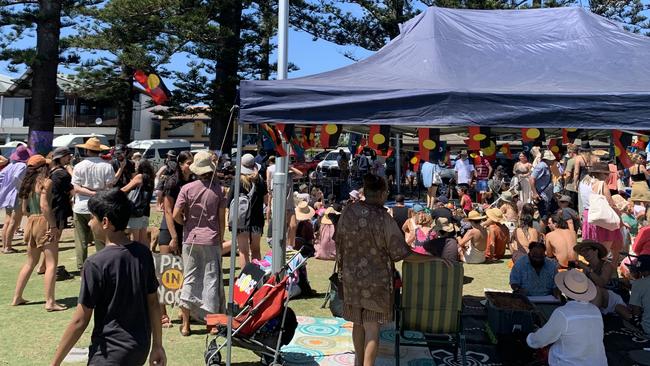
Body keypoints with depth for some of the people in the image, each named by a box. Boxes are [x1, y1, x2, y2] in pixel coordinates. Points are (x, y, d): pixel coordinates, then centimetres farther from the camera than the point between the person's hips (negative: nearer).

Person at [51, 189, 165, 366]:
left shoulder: (96, 264, -17)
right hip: (140, 348, 6)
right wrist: (158, 346, 14)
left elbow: (80, 321, -14)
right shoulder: (143, 253, -2)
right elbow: (153, 303, 5)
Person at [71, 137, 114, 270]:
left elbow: (76, 188, -11)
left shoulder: (79, 166, -3)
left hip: (81, 208, 1)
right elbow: (110, 187, -8)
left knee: (81, 241, 10)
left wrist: (91, 193, -12)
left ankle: (81, 266, 16)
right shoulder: (107, 166, -7)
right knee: (101, 240, 7)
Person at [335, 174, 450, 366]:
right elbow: (402, 253, -18)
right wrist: (434, 258, -10)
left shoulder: (348, 212, -6)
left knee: (357, 324, 20)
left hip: (351, 278, 5)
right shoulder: (383, 218, -19)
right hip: (376, 280, -5)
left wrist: (343, 268, 19)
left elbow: (339, 243, 4)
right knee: (372, 329, 6)